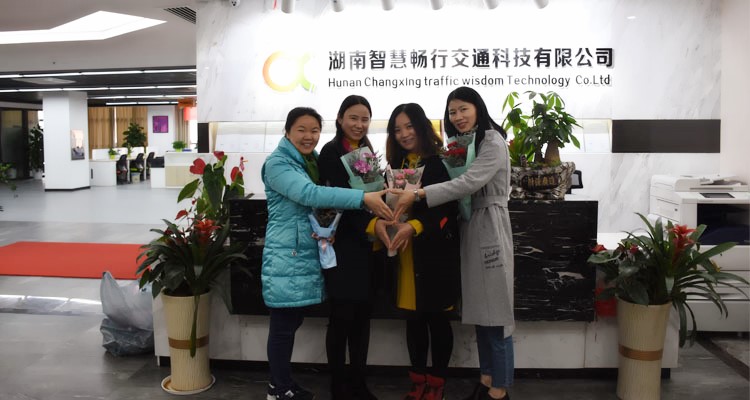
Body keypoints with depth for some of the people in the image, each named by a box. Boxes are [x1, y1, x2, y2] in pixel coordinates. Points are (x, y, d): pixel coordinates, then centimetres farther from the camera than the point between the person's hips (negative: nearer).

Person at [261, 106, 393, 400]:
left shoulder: (314, 161, 15)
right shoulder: (277, 163, -12)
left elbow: (323, 198, 15)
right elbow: (310, 194, -28)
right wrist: (363, 198, -33)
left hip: (308, 254, 8)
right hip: (285, 257, -8)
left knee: (293, 322, 15)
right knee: (283, 325, 2)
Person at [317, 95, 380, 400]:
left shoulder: (367, 152, 15)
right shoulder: (331, 152, -7)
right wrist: (371, 226, -26)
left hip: (365, 246, 7)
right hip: (342, 246, -7)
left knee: (362, 316, 11)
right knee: (341, 317, 0)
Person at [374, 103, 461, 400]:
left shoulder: (441, 163, -6)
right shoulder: (396, 166, 11)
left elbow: (449, 209, -13)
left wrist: (414, 226, -26)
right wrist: (377, 223, -17)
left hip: (435, 253, -5)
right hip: (404, 254, 5)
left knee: (438, 318, 7)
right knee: (413, 318, 12)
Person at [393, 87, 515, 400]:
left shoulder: (493, 143, -11)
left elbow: (468, 183, -24)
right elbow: (459, 187, 11)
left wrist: (418, 194, -28)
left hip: (489, 228, -8)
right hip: (468, 228, 9)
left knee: (495, 310, -2)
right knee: (478, 308, 13)